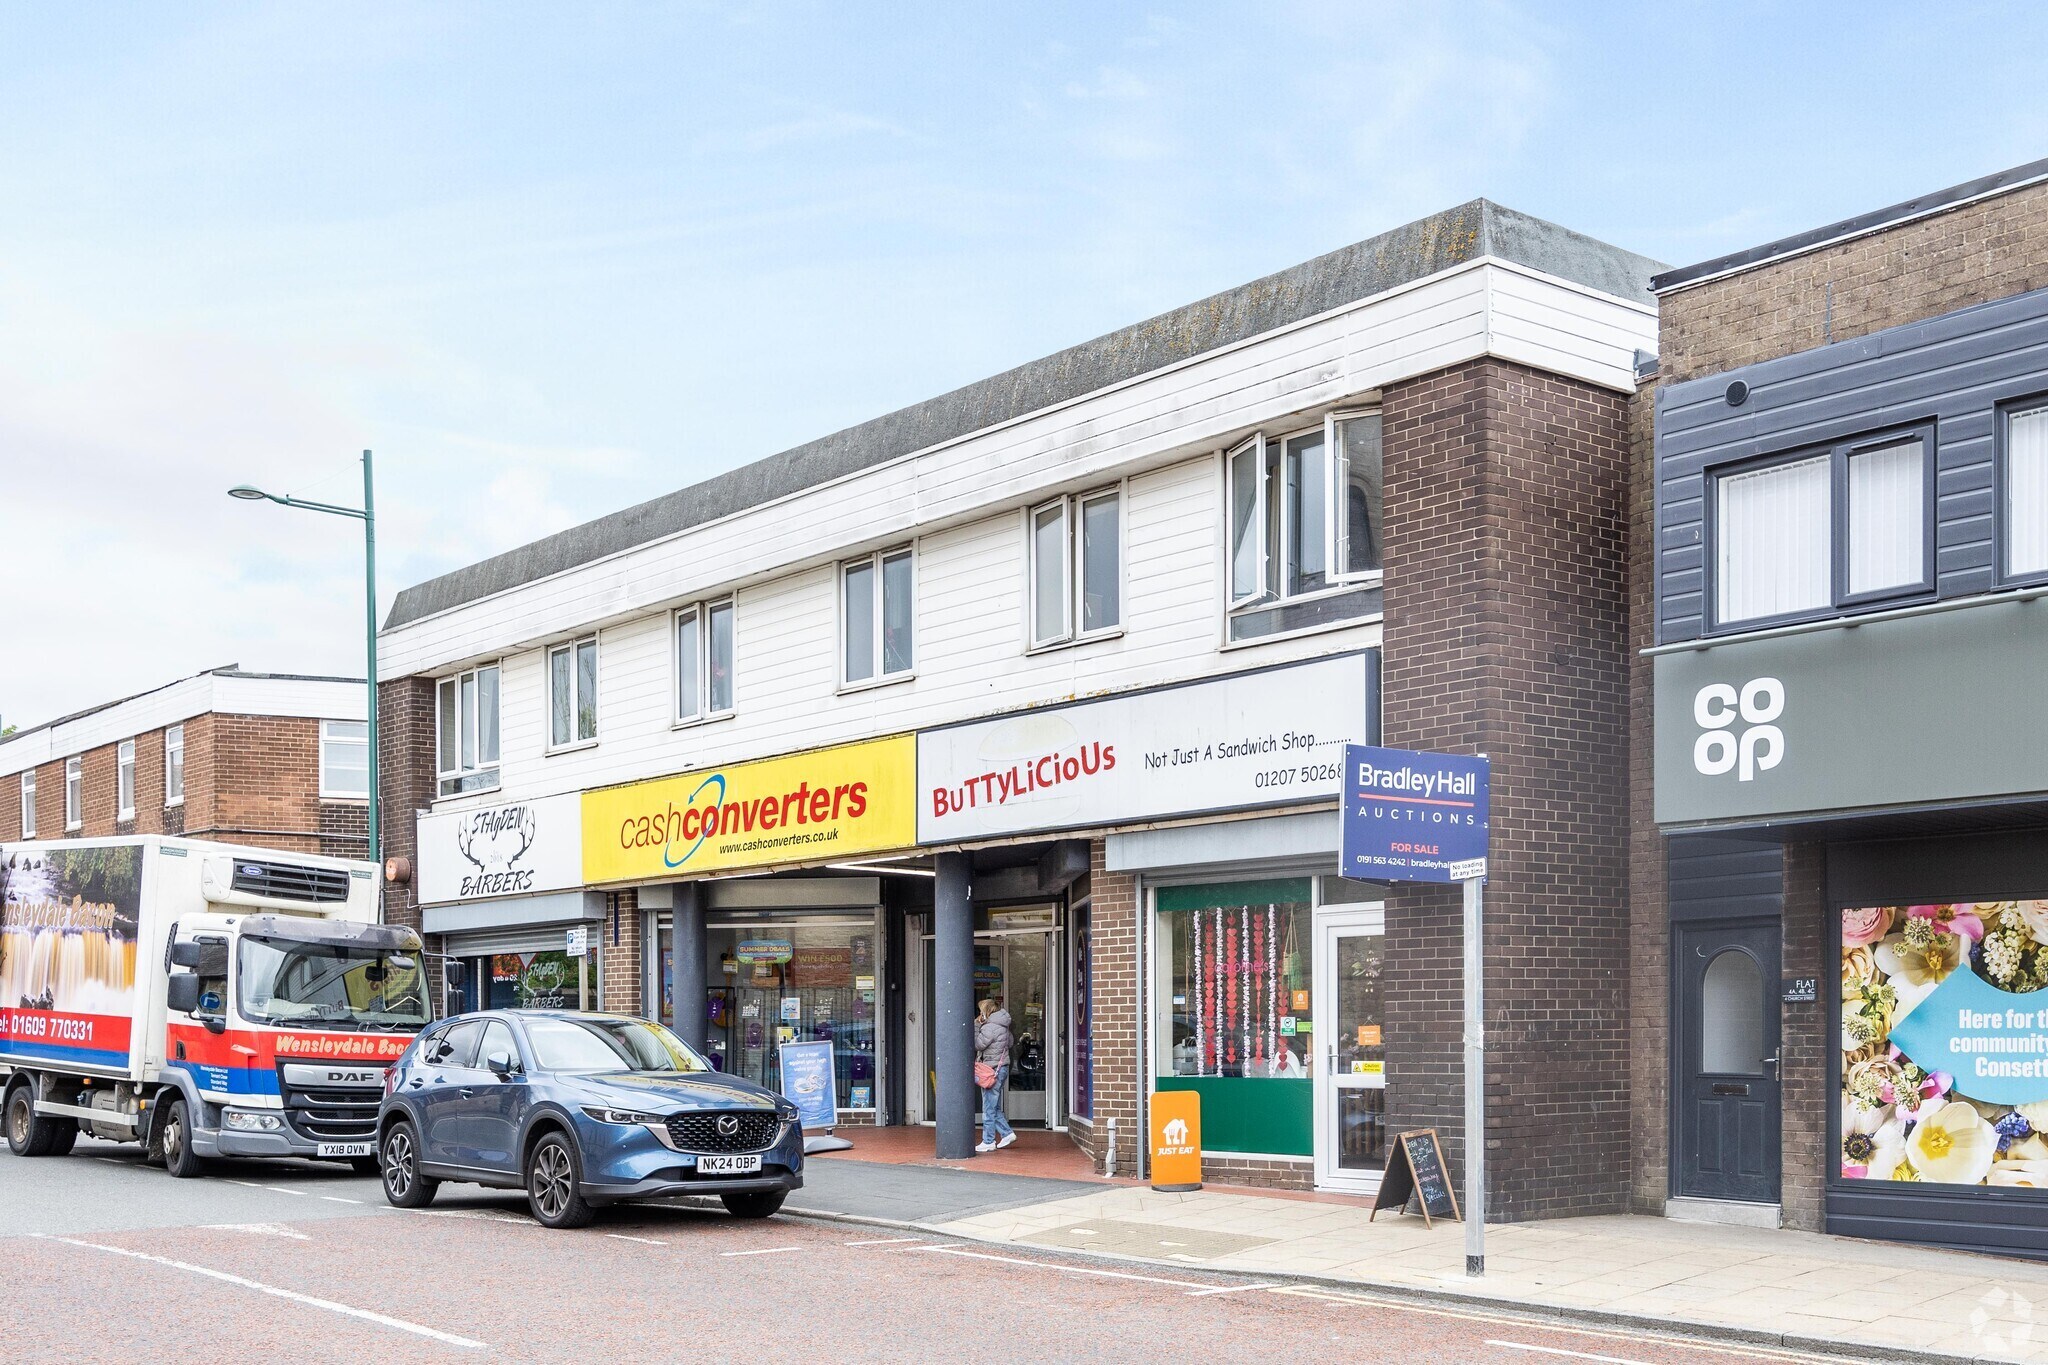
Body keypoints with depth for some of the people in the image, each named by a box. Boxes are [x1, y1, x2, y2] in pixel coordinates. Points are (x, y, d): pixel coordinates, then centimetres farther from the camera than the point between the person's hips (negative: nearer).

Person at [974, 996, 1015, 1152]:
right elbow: (1011, 1041, 23)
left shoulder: (991, 1027, -17)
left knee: (989, 1108, -3)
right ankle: (1007, 1133, 16)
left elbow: (978, 1044, -16)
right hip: (1002, 1068, 10)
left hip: (993, 1069, -10)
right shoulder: (1003, 1026, 11)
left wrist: (976, 1026, -7)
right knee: (994, 1107, 17)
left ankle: (988, 1142, 2)